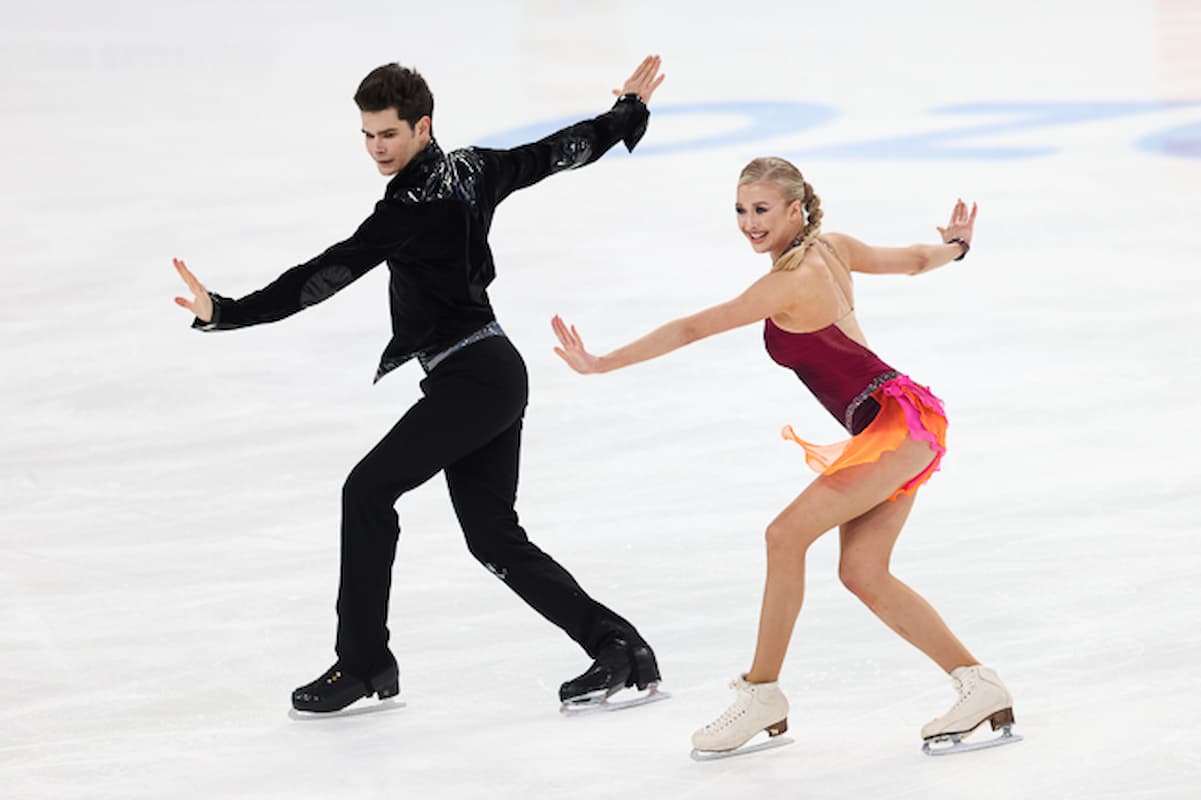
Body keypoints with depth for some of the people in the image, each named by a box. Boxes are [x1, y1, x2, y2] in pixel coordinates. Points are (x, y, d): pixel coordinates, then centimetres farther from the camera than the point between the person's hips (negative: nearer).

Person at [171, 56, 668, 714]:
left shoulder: (411, 207, -19)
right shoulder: (471, 169, 7)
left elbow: (327, 275, -24)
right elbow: (559, 151, 21)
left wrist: (227, 312, -27)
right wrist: (629, 112, 38)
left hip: (471, 380, -10)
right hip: (495, 371, 10)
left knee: (368, 490, -9)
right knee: (495, 538, 11)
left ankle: (362, 661, -5)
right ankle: (617, 647, 10)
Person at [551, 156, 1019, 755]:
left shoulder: (792, 280, -17)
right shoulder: (831, 247, 8)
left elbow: (692, 329, -17)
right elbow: (914, 260, 24)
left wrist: (602, 365, -14)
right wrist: (955, 244, 46)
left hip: (895, 423, -10)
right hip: (895, 432, 10)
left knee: (787, 534, -16)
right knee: (862, 574, 7)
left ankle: (762, 695, -10)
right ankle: (981, 688, 12)